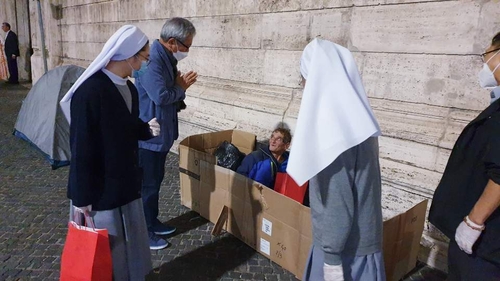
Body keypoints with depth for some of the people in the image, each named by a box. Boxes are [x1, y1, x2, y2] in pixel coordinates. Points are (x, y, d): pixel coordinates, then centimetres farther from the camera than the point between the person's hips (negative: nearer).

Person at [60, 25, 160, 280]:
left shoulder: (129, 88, 4)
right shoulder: (90, 90, -23)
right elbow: (81, 147, -20)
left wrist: (147, 129, -5)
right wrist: (81, 195, -15)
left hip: (127, 181, 8)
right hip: (100, 188, -8)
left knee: (129, 239, 22)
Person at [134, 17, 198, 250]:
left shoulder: (166, 59, 9)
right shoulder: (151, 61, -22)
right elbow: (161, 96, -31)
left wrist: (181, 86, -6)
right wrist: (181, 88, -12)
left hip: (161, 133, 10)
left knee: (156, 181, 20)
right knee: (146, 184, 3)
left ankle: (152, 222, 35)